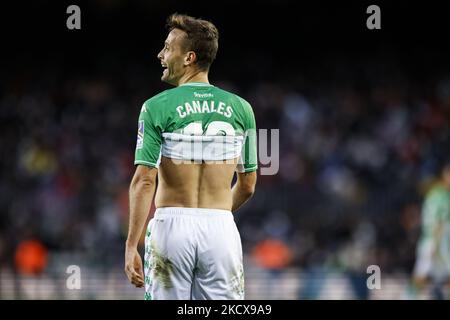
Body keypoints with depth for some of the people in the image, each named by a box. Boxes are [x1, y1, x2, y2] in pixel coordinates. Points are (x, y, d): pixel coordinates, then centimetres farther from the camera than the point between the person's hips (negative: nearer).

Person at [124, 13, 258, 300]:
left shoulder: (157, 107, -4)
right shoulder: (241, 108, 6)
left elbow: (144, 181, -10)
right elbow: (248, 186, 13)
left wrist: (131, 246, -9)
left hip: (171, 224, -2)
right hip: (222, 228, 2)